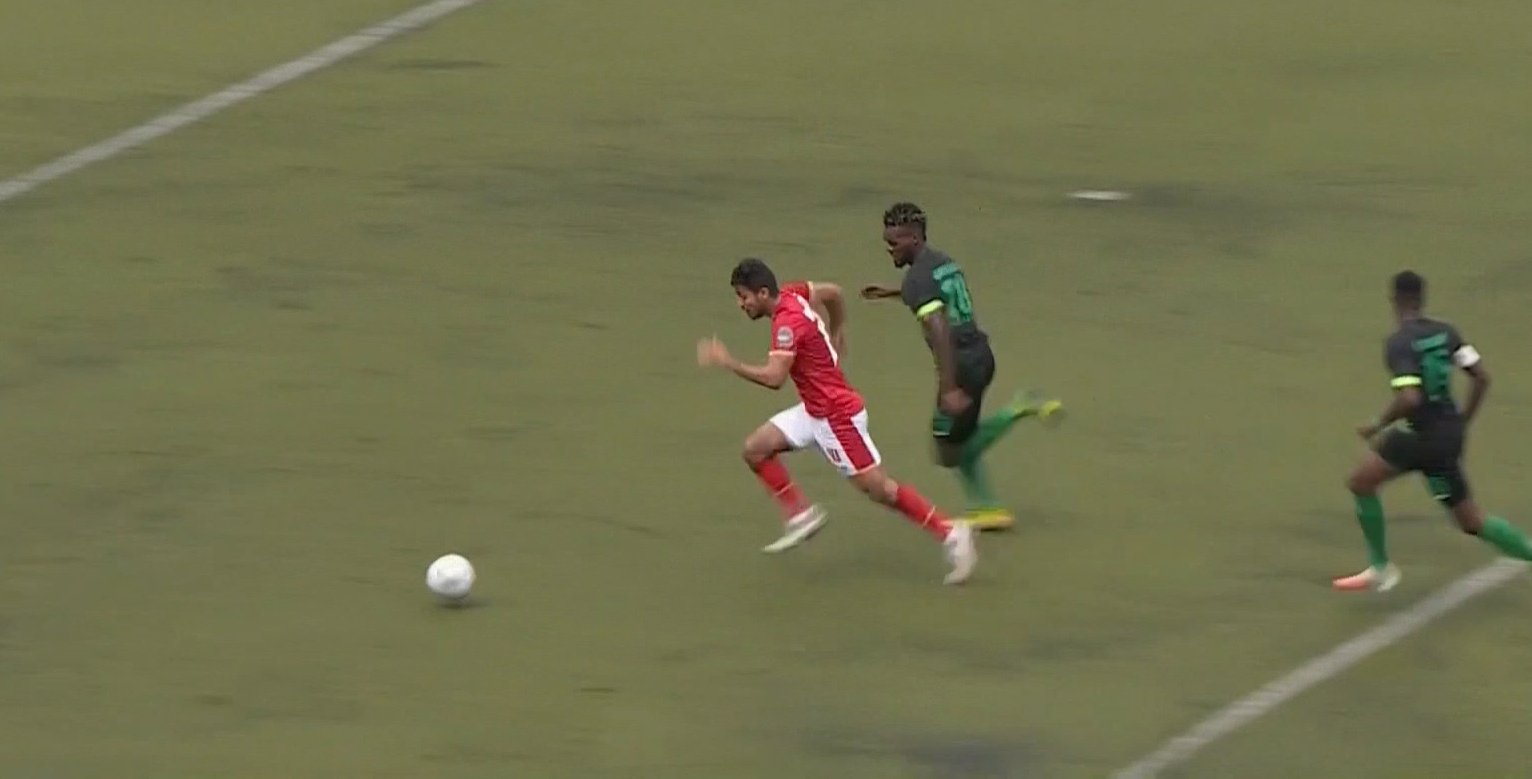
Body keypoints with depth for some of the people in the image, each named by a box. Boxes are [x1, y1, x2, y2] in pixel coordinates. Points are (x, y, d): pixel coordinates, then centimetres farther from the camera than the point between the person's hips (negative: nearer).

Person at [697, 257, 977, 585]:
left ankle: (950, 534, 2)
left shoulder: (787, 322, -25)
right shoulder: (791, 294, 2)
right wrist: (836, 335, 28)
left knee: (877, 487, -4)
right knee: (756, 449, 3)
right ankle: (800, 514, 10)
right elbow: (832, 292, 19)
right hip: (814, 410, 10)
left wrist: (728, 363, -27)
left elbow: (774, 378, -34)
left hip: (836, 414, -10)